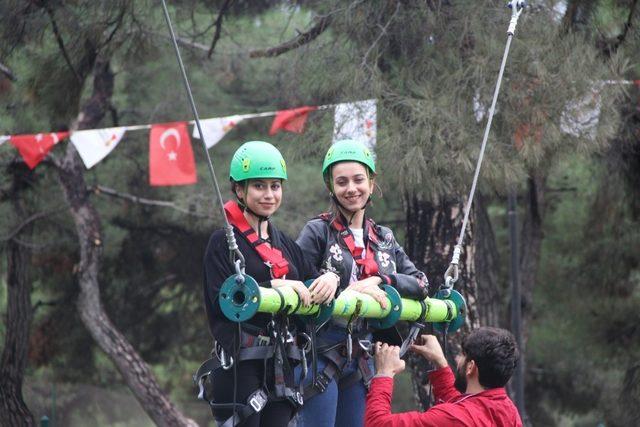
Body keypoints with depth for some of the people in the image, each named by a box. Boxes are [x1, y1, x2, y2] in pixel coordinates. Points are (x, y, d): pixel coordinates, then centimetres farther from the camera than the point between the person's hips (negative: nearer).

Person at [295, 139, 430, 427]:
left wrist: (379, 280, -11)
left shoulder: (383, 239, 15)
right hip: (321, 353, -5)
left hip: (362, 357, 6)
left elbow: (420, 284, 7)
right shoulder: (318, 232, -2)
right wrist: (356, 292, -23)